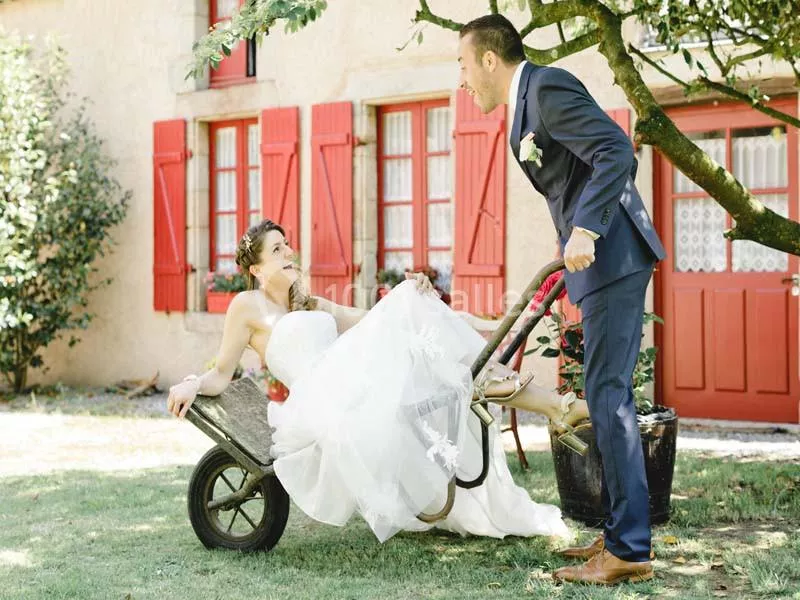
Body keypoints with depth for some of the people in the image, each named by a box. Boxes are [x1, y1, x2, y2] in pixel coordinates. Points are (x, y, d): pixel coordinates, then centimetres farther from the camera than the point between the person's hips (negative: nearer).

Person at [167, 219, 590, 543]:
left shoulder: (312, 305, 28)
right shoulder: (248, 306, 8)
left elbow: (370, 321, 17)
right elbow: (222, 373, 7)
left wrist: (408, 296, -2)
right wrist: (191, 385, -16)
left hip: (357, 389, 6)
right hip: (318, 399, -6)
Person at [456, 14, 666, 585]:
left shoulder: (547, 88, -11)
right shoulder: (530, 98, 19)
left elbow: (617, 151, -21)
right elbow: (614, 158, 22)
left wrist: (585, 230, -26)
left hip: (611, 257, -11)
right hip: (603, 259, 11)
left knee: (608, 394, -10)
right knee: (608, 395, 13)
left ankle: (629, 550, -7)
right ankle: (622, 532, 20)